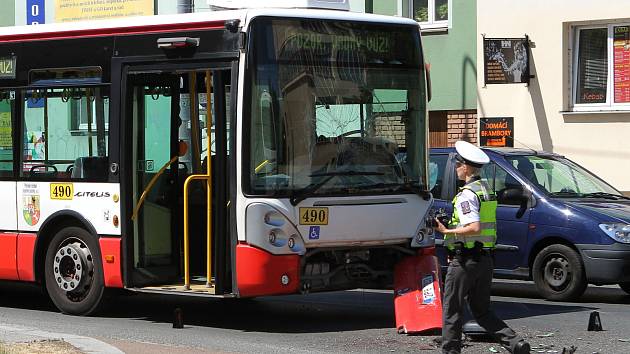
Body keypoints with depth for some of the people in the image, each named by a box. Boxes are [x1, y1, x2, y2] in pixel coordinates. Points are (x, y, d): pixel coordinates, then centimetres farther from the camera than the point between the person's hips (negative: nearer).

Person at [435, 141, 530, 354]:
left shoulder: (466, 194, -15)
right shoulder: (486, 190, 15)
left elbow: (474, 228, -26)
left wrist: (447, 231, -16)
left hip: (465, 260, -9)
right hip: (485, 258, 9)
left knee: (452, 308, 2)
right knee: (481, 311, 14)